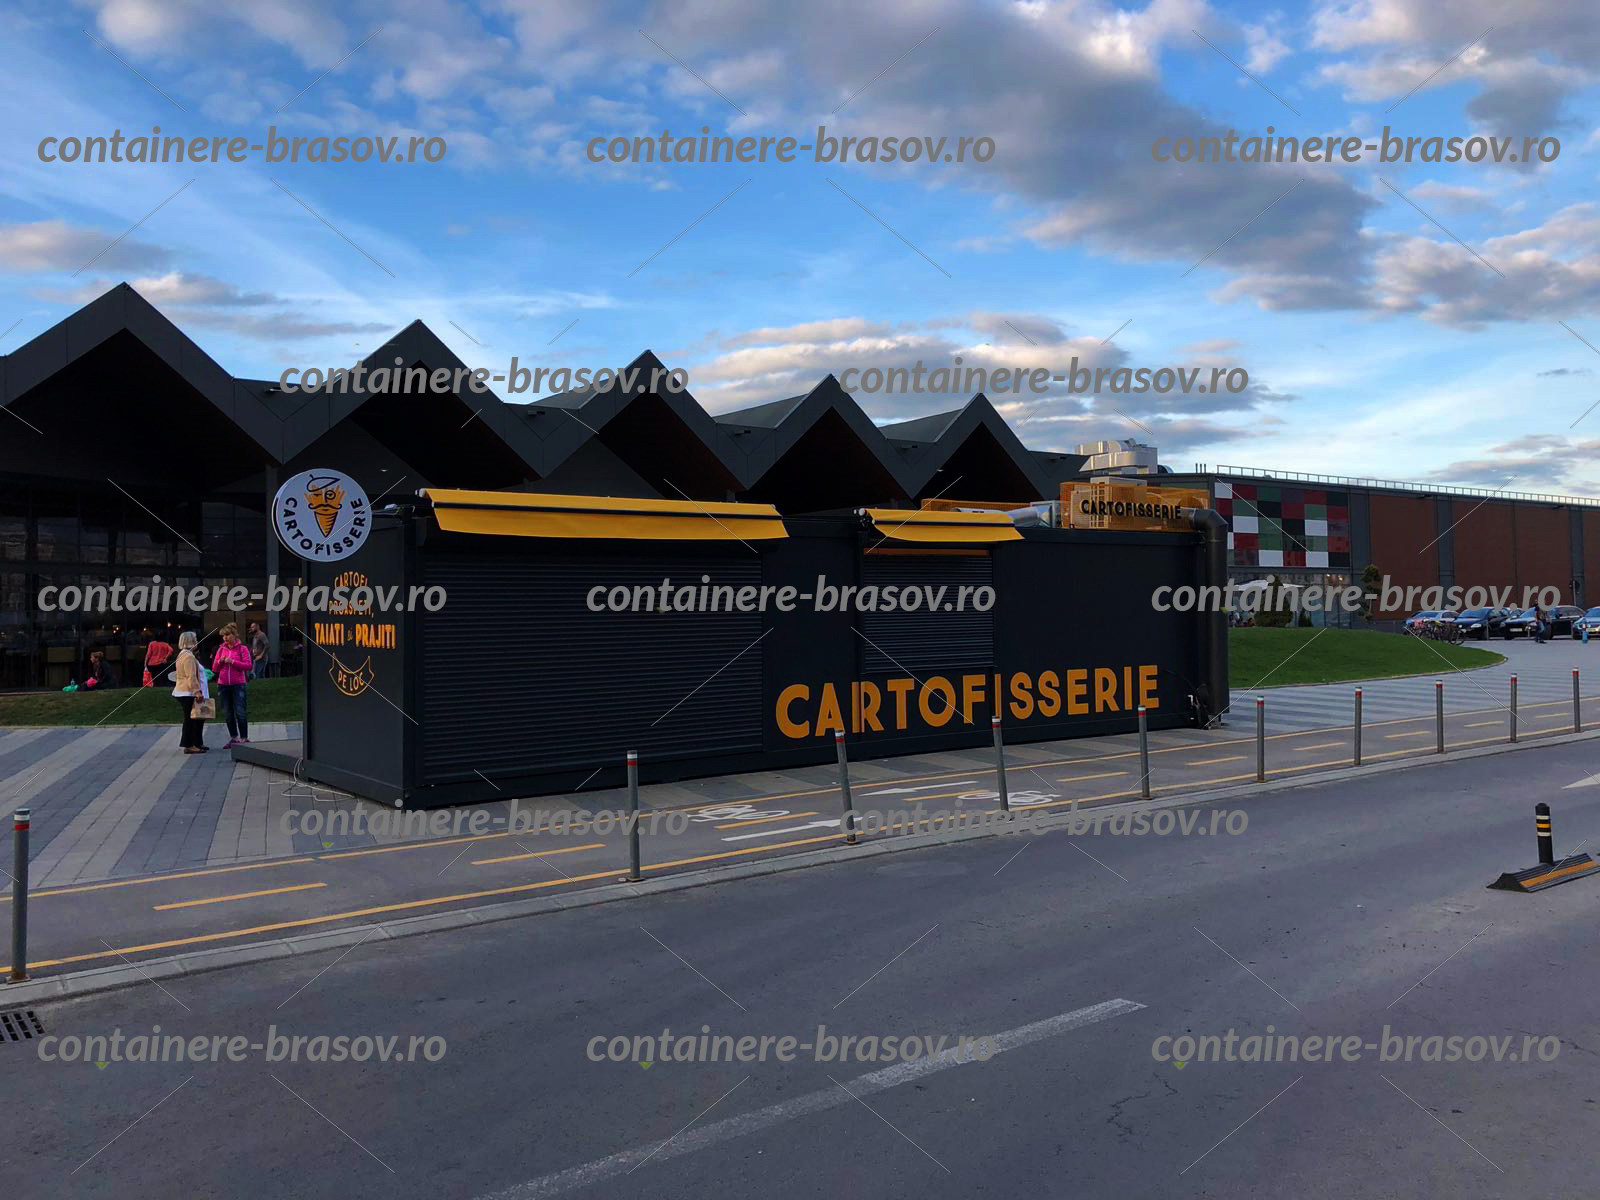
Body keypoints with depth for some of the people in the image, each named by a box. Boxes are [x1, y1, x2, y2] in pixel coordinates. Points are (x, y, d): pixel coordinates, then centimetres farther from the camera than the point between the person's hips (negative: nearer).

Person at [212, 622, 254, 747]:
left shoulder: (242, 648, -1)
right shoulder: (221, 649, 12)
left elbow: (249, 665, -9)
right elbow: (214, 668, 13)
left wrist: (233, 662, -18)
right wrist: (220, 661, -7)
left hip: (238, 684, -5)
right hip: (223, 685, 5)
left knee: (240, 713, -7)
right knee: (228, 714, 10)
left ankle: (244, 738, -1)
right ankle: (233, 738, 20)